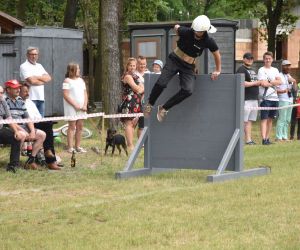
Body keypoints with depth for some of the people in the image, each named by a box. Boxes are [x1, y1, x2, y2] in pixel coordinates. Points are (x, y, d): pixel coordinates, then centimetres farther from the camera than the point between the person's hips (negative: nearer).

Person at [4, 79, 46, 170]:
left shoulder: (20, 101, 17)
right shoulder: (5, 101, -9)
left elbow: (27, 118, 15)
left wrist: (32, 131, -2)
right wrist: (24, 131, -20)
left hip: (22, 127, 8)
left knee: (42, 134, -1)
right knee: (22, 135, -37)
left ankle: (31, 160, -3)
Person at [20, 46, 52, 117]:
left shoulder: (39, 66, 19)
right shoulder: (24, 66, -4)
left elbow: (48, 78, 7)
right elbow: (31, 81, -16)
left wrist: (36, 77, -7)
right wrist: (43, 80, -1)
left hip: (41, 97, 7)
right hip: (31, 98, -7)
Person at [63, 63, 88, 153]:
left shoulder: (81, 80, 15)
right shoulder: (67, 81, -5)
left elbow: (85, 93, 14)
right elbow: (66, 95, -12)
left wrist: (85, 105, -1)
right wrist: (75, 105, -16)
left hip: (81, 107, 6)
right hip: (71, 107, -6)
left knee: (80, 126, 6)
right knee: (72, 126, -6)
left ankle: (78, 146, 13)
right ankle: (70, 147, -4)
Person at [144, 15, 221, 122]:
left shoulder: (208, 42, -16)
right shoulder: (186, 32, -18)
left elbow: (217, 55, 3)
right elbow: (176, 27, 5)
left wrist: (218, 70, 9)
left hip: (188, 66, 1)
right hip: (174, 60, -1)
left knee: (188, 91, -20)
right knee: (161, 83, -19)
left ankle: (164, 108, -6)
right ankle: (150, 104, 5)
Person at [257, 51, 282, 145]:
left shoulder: (275, 70, 16)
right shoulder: (261, 70, -1)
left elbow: (280, 81, 3)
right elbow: (263, 84, -12)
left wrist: (269, 82, -8)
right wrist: (274, 83, 0)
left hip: (274, 98, 6)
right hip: (265, 98, -6)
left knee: (270, 119, 8)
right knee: (264, 119, -9)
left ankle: (267, 138, 13)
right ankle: (264, 139, -15)